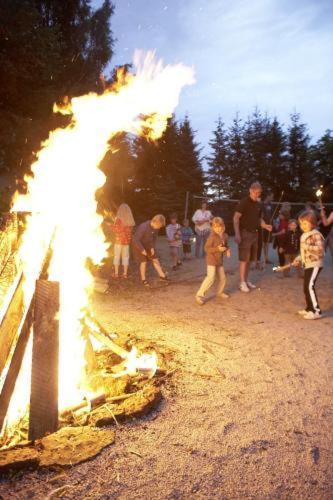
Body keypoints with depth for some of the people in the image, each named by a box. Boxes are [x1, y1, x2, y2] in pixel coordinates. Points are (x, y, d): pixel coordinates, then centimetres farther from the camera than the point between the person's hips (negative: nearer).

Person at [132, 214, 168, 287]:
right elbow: (135, 240, -34)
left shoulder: (156, 227, -13)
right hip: (138, 245, -6)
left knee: (155, 259, 5)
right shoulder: (143, 227, -35)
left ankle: (162, 276, 14)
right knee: (143, 261, -8)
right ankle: (143, 279, 8)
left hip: (147, 245, 7)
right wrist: (142, 250, -29)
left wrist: (152, 247, -3)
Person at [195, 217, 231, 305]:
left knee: (222, 277, 14)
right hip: (211, 260, -7)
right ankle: (200, 295, -11)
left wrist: (227, 250, -2)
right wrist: (218, 249, -29)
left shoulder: (225, 236, 5)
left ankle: (220, 292, 39)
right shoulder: (212, 236, -18)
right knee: (211, 278, -17)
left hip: (219, 260, 8)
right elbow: (207, 248, -20)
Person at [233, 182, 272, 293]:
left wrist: (265, 226, 0)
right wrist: (237, 234, -23)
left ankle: (246, 280, 20)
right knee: (244, 259, -7)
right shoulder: (244, 202, -9)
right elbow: (236, 218, -14)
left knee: (250, 259, 11)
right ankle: (242, 282, -1)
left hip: (254, 233, 7)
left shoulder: (258, 205, 13)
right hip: (245, 233, -7)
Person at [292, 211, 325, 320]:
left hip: (315, 264, -10)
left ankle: (317, 311, -11)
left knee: (310, 286, -16)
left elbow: (320, 249, -26)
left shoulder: (316, 234, -15)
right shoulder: (304, 236, 14)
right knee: (306, 287, 13)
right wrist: (298, 259, 13)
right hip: (307, 265, 10)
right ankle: (309, 308, 25)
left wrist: (307, 247, -28)